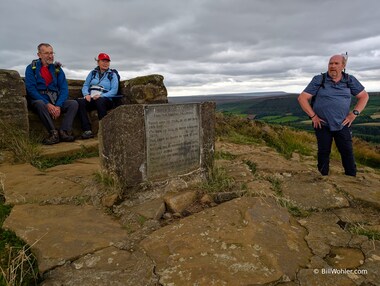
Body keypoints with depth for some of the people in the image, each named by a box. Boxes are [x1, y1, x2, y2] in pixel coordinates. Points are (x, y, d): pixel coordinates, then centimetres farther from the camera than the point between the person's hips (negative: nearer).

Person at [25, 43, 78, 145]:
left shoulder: (57, 69, 12)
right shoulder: (31, 68, 3)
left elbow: (64, 89, 2)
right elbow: (31, 89, -8)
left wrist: (58, 106, -16)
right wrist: (47, 104, -22)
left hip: (56, 101, 4)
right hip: (39, 100, -3)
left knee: (74, 103, -20)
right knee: (40, 104, -37)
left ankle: (64, 131, -30)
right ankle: (53, 133, -31)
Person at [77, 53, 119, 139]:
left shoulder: (112, 75, 12)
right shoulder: (93, 73, 22)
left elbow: (114, 91, -1)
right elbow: (85, 85, 17)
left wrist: (101, 96, -16)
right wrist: (86, 94, -6)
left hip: (105, 99, -3)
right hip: (91, 99, 3)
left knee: (100, 101, -39)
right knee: (80, 102, -29)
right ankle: (87, 130, -34)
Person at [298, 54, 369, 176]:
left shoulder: (350, 80, 3)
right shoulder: (319, 80, -4)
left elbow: (364, 96, 13)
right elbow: (302, 98, -6)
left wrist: (354, 113, 1)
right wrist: (313, 116, -10)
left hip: (342, 124, 2)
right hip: (322, 124, -2)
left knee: (347, 152, 3)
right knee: (324, 152, 6)